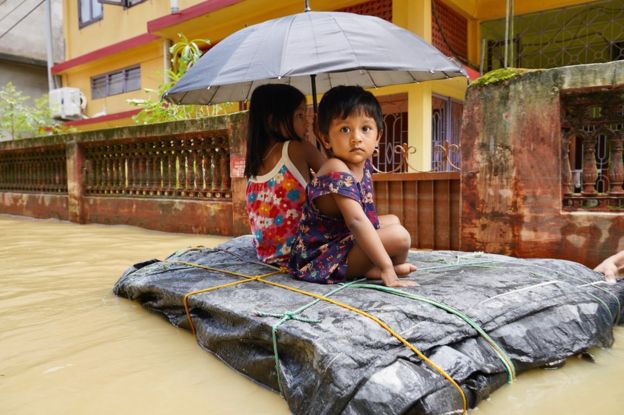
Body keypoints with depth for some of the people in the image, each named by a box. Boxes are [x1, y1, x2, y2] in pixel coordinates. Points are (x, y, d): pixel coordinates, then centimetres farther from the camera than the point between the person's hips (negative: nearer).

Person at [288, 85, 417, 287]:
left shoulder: (363, 164, 1)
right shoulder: (336, 172, -27)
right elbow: (356, 221, -35)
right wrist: (388, 268, -36)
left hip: (342, 239, 10)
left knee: (393, 220, 25)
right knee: (399, 235, -23)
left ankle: (371, 267, 4)